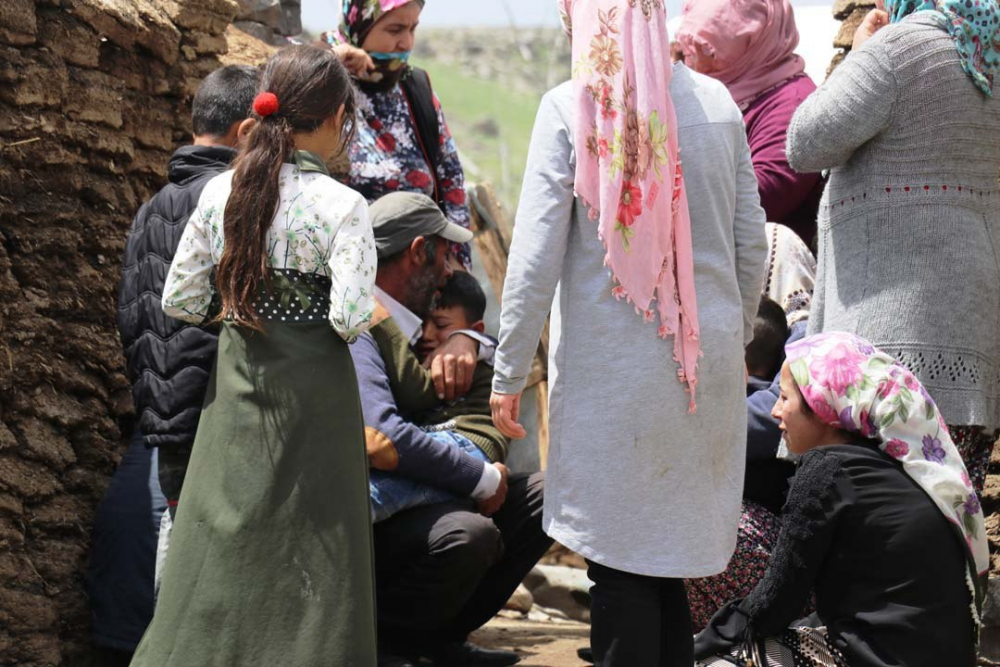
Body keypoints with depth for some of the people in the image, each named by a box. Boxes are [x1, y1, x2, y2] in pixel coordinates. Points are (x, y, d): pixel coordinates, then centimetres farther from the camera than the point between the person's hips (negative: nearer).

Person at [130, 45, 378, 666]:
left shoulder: (220, 191, 1)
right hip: (314, 389, -4)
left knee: (223, 554, 12)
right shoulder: (342, 205, -13)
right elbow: (351, 319, -19)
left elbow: (180, 300, 5)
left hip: (237, 384, 4)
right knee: (309, 562, 4)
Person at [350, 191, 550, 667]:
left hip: (415, 504, 10)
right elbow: (381, 441, -32)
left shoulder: (406, 323, 12)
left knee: (540, 498, 3)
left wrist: (462, 339, -2)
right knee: (469, 532, -34)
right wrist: (482, 479, -21)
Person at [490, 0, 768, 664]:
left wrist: (509, 374, -1)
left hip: (611, 368, -4)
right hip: (707, 363, 4)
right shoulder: (716, 101, 4)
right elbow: (751, 242, 10)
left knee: (620, 561, 2)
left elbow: (535, 256, -9)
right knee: (671, 555, 14)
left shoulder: (570, 109, -8)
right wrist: (737, 338, 23)